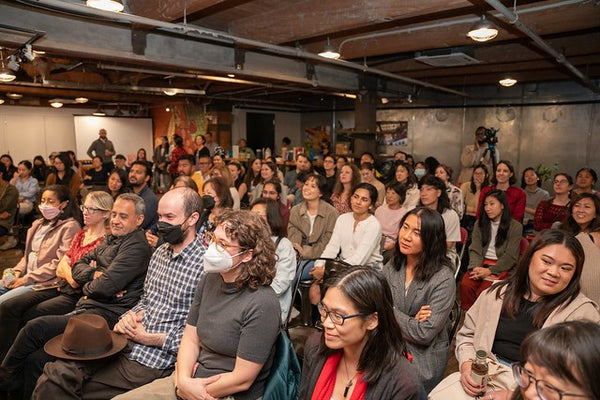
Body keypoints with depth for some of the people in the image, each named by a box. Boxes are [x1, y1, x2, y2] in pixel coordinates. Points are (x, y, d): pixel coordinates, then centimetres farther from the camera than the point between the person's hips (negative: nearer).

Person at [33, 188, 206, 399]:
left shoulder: (204, 265, -18)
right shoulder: (160, 253, 10)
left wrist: (148, 338, -13)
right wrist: (131, 316, 0)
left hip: (152, 363, -7)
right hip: (126, 342, 7)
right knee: (54, 374, -8)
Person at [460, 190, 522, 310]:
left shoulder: (515, 227, 0)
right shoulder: (480, 224, 13)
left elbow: (510, 256, -5)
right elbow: (475, 249, 5)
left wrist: (489, 271, -15)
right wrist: (476, 267, -14)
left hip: (502, 267, -3)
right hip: (482, 264, 3)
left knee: (483, 292, -29)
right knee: (465, 285, -27)